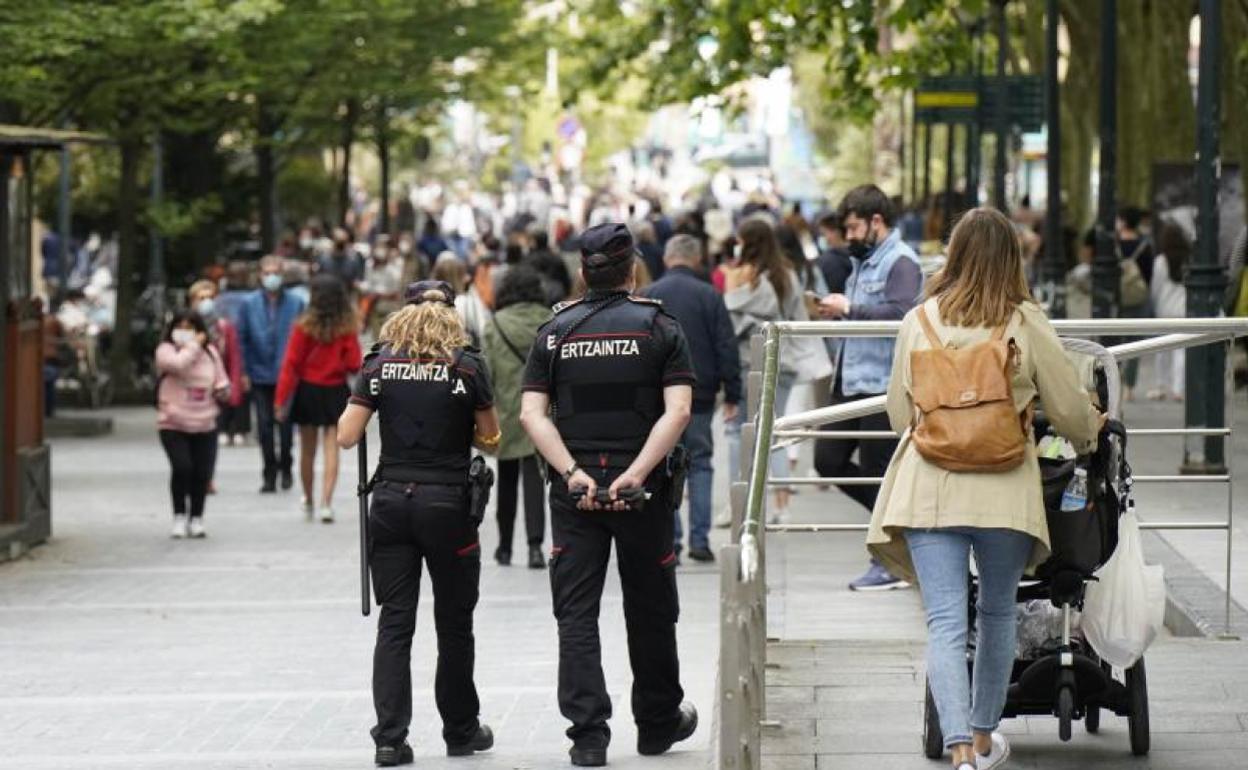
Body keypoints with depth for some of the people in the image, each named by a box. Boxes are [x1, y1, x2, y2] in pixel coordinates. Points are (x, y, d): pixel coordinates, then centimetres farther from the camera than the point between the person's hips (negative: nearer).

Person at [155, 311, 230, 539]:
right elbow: (179, 364, -25)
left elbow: (223, 388, 17)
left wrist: (221, 391, -6)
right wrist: (194, 345, -11)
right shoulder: (166, 350, -2)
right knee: (181, 467, -18)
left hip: (204, 426, 4)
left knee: (202, 473, 1)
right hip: (173, 424, -3)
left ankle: (196, 518, 19)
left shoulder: (210, 352, 10)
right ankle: (179, 517, -1)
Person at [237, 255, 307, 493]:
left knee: (285, 424, 0)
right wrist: (245, 372, 1)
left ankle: (285, 467, 22)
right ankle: (270, 475, 13)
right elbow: (242, 340, 6)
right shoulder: (249, 305, 3)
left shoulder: (295, 304, 0)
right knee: (265, 427, 3)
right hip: (260, 375, 1)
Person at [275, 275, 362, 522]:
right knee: (331, 447, 2)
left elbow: (291, 364, -10)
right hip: (336, 391, 0)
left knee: (307, 450, 13)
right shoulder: (347, 327, -8)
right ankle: (326, 502, -10)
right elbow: (354, 365, -6)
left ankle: (308, 502, 27)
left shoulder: (305, 326, -10)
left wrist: (281, 400, -8)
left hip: (308, 389, 0)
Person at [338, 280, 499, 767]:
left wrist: (358, 401, 19)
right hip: (447, 505, -1)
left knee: (394, 624, 4)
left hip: (391, 503, 1)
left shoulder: (380, 364, 1)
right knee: (454, 623, 12)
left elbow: (346, 437, 0)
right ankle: (461, 730, 24)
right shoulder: (467, 366, -4)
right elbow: (490, 440, 3)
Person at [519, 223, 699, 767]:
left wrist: (572, 471, -11)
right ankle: (658, 724, 26)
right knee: (650, 610, 13)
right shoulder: (659, 328, 0)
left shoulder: (555, 331, 5)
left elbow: (532, 413, -5)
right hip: (643, 491, -1)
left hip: (574, 491, 1)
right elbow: (677, 410, -13)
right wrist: (637, 472, -16)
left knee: (576, 614, 2)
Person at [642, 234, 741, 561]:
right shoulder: (709, 296, -1)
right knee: (700, 463, 8)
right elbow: (727, 348, -2)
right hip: (700, 393, 0)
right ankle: (700, 540, 2)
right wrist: (732, 395, 3)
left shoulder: (648, 296, 0)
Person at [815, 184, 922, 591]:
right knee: (828, 460, 9)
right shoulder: (864, 260, 18)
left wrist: (849, 308, -19)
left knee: (879, 474, -3)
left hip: (882, 385, -10)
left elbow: (900, 314, -26)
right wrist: (837, 313, 10)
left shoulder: (900, 262, -11)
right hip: (852, 382, 10)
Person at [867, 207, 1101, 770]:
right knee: (997, 612, 19)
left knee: (945, 621, -4)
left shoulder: (918, 322, 3)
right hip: (1004, 491, 0)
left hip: (928, 489, 0)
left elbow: (898, 413, 11)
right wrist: (1088, 438, 28)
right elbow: (1071, 410, 5)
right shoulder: (1025, 323, -2)